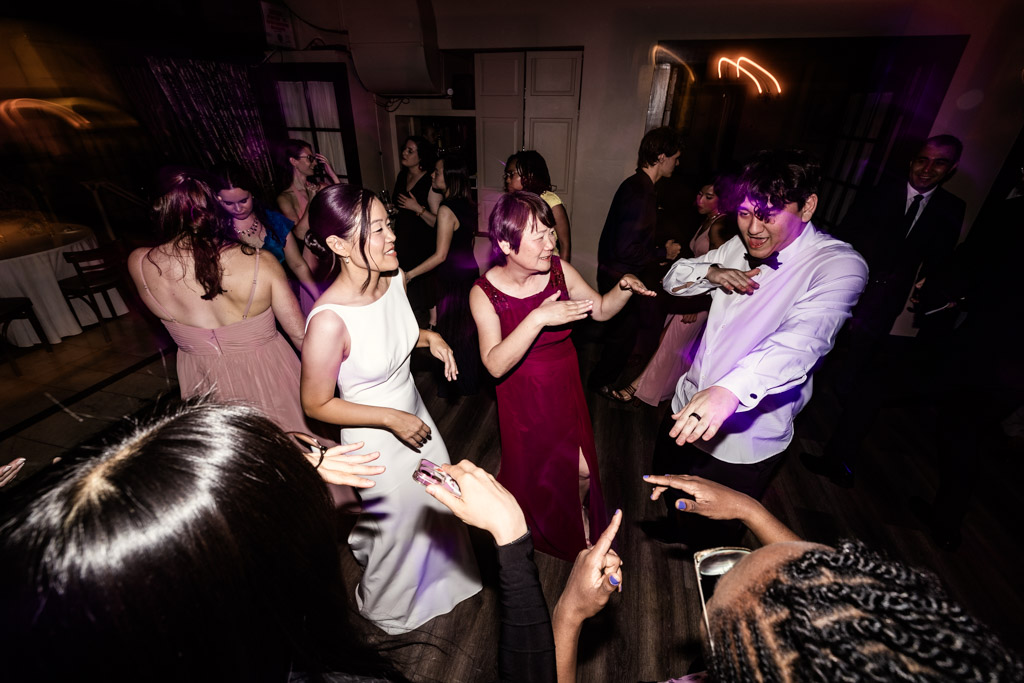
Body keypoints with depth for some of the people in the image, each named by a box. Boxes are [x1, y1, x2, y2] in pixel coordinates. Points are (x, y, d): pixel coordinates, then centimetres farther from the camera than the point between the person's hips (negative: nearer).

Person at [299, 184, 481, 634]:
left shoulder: (394, 277, -14)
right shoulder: (330, 320, -34)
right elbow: (316, 404, -21)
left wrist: (428, 337, -13)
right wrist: (392, 419, -22)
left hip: (413, 413, 6)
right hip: (376, 439, -6)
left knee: (439, 501, 27)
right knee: (398, 525, 21)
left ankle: (440, 573, 63)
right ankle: (388, 608, 58)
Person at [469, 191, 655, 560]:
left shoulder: (559, 271, -14)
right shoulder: (484, 293, -22)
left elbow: (601, 309, 0)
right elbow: (495, 364, -31)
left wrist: (626, 285, -20)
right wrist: (538, 318, -40)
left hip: (565, 388, 2)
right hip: (522, 397, -2)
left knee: (581, 469, 7)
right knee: (529, 470, 19)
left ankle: (580, 512, 46)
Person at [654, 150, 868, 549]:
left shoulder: (839, 264, -20)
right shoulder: (741, 246, 0)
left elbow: (803, 337, -38)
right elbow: (673, 280, 9)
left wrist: (730, 389, -57)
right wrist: (711, 272, -15)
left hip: (743, 444, -6)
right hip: (688, 409, 6)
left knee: (710, 539, 14)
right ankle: (679, 533, 64)